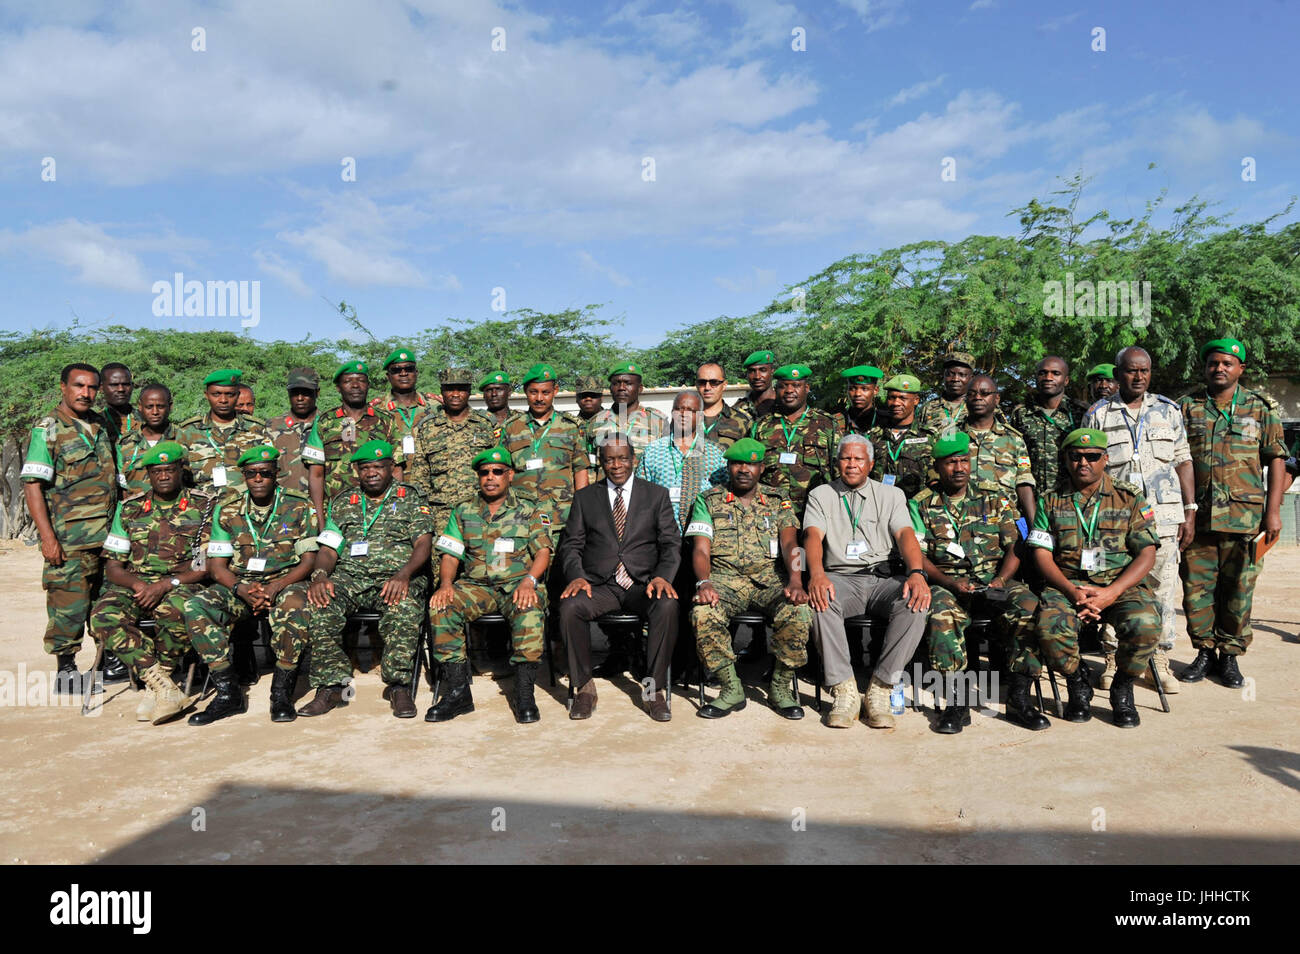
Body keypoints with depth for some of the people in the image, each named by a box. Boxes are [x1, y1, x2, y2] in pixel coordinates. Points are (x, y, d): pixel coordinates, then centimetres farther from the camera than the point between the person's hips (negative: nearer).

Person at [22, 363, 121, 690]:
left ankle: (110, 658, 25)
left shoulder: (101, 424, 13)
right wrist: (47, 537, -18)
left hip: (108, 534, 6)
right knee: (69, 604, -2)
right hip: (69, 538, -6)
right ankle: (65, 670, 9)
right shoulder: (47, 430, -6)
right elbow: (32, 485, -11)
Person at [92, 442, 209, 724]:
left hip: (182, 585, -3)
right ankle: (166, 689, -33)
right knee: (104, 616, -29)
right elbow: (112, 567, 10)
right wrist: (138, 584, -12)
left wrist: (166, 584, -16)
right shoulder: (129, 509, 13)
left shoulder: (204, 506, 3)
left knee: (175, 610, -38)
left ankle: (155, 687, -17)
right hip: (135, 584, 4)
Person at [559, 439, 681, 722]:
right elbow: (571, 544, 9)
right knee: (570, 606, -30)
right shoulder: (584, 497, 15)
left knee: (668, 605, -33)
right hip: (599, 586, 1)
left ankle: (655, 690, -20)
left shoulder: (657, 495, 12)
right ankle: (584, 687, -13)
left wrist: (662, 576, -15)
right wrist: (577, 576, -12)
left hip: (643, 585, -1)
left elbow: (671, 544, 5)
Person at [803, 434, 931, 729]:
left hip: (882, 578, 1)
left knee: (915, 603, -31)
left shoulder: (891, 495, 17)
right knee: (819, 600, -35)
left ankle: (879, 690, -24)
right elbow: (813, 535, -3)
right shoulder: (821, 495, 15)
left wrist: (917, 573, -21)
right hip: (840, 579, -1)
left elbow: (906, 534, 1)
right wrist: (817, 574, -25)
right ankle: (845, 691, -27)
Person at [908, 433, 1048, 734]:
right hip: (947, 582, -2)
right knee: (941, 612, -36)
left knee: (1028, 605, -28)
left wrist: (1001, 579, -12)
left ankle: (1019, 697, -18)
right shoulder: (922, 504, 7)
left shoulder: (995, 497, 11)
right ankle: (957, 700, -29)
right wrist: (950, 583, -15)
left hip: (994, 580, 2)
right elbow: (918, 556, 1)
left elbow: (1016, 546, 6)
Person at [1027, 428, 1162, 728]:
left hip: (1122, 583, 0)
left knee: (1144, 625, -32)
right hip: (1067, 583, 0)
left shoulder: (1130, 499, 9)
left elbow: (1146, 555, 1)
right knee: (1049, 627, -32)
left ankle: (1122, 690, 0)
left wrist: (1110, 593, -14)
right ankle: (1077, 684, 1)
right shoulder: (1051, 501, 12)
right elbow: (1042, 554, 5)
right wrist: (1072, 591, -13)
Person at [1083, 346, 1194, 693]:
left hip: (1164, 514, 2)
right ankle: (1113, 661, 9)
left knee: (1164, 587, 3)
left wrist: (1190, 511, 5)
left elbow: (1183, 462, 12)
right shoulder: (1098, 415, 6)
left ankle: (1160, 660, 13)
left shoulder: (1169, 410, 12)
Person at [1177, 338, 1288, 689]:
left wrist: (1273, 510, -3)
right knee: (1197, 586, 3)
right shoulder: (1187, 408, 9)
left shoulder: (1260, 408, 8)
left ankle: (1230, 655, 15)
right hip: (1197, 515, 1)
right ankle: (1204, 651, 17)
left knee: (1238, 589, 3)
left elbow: (1276, 459, 5)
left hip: (1243, 515, -1)